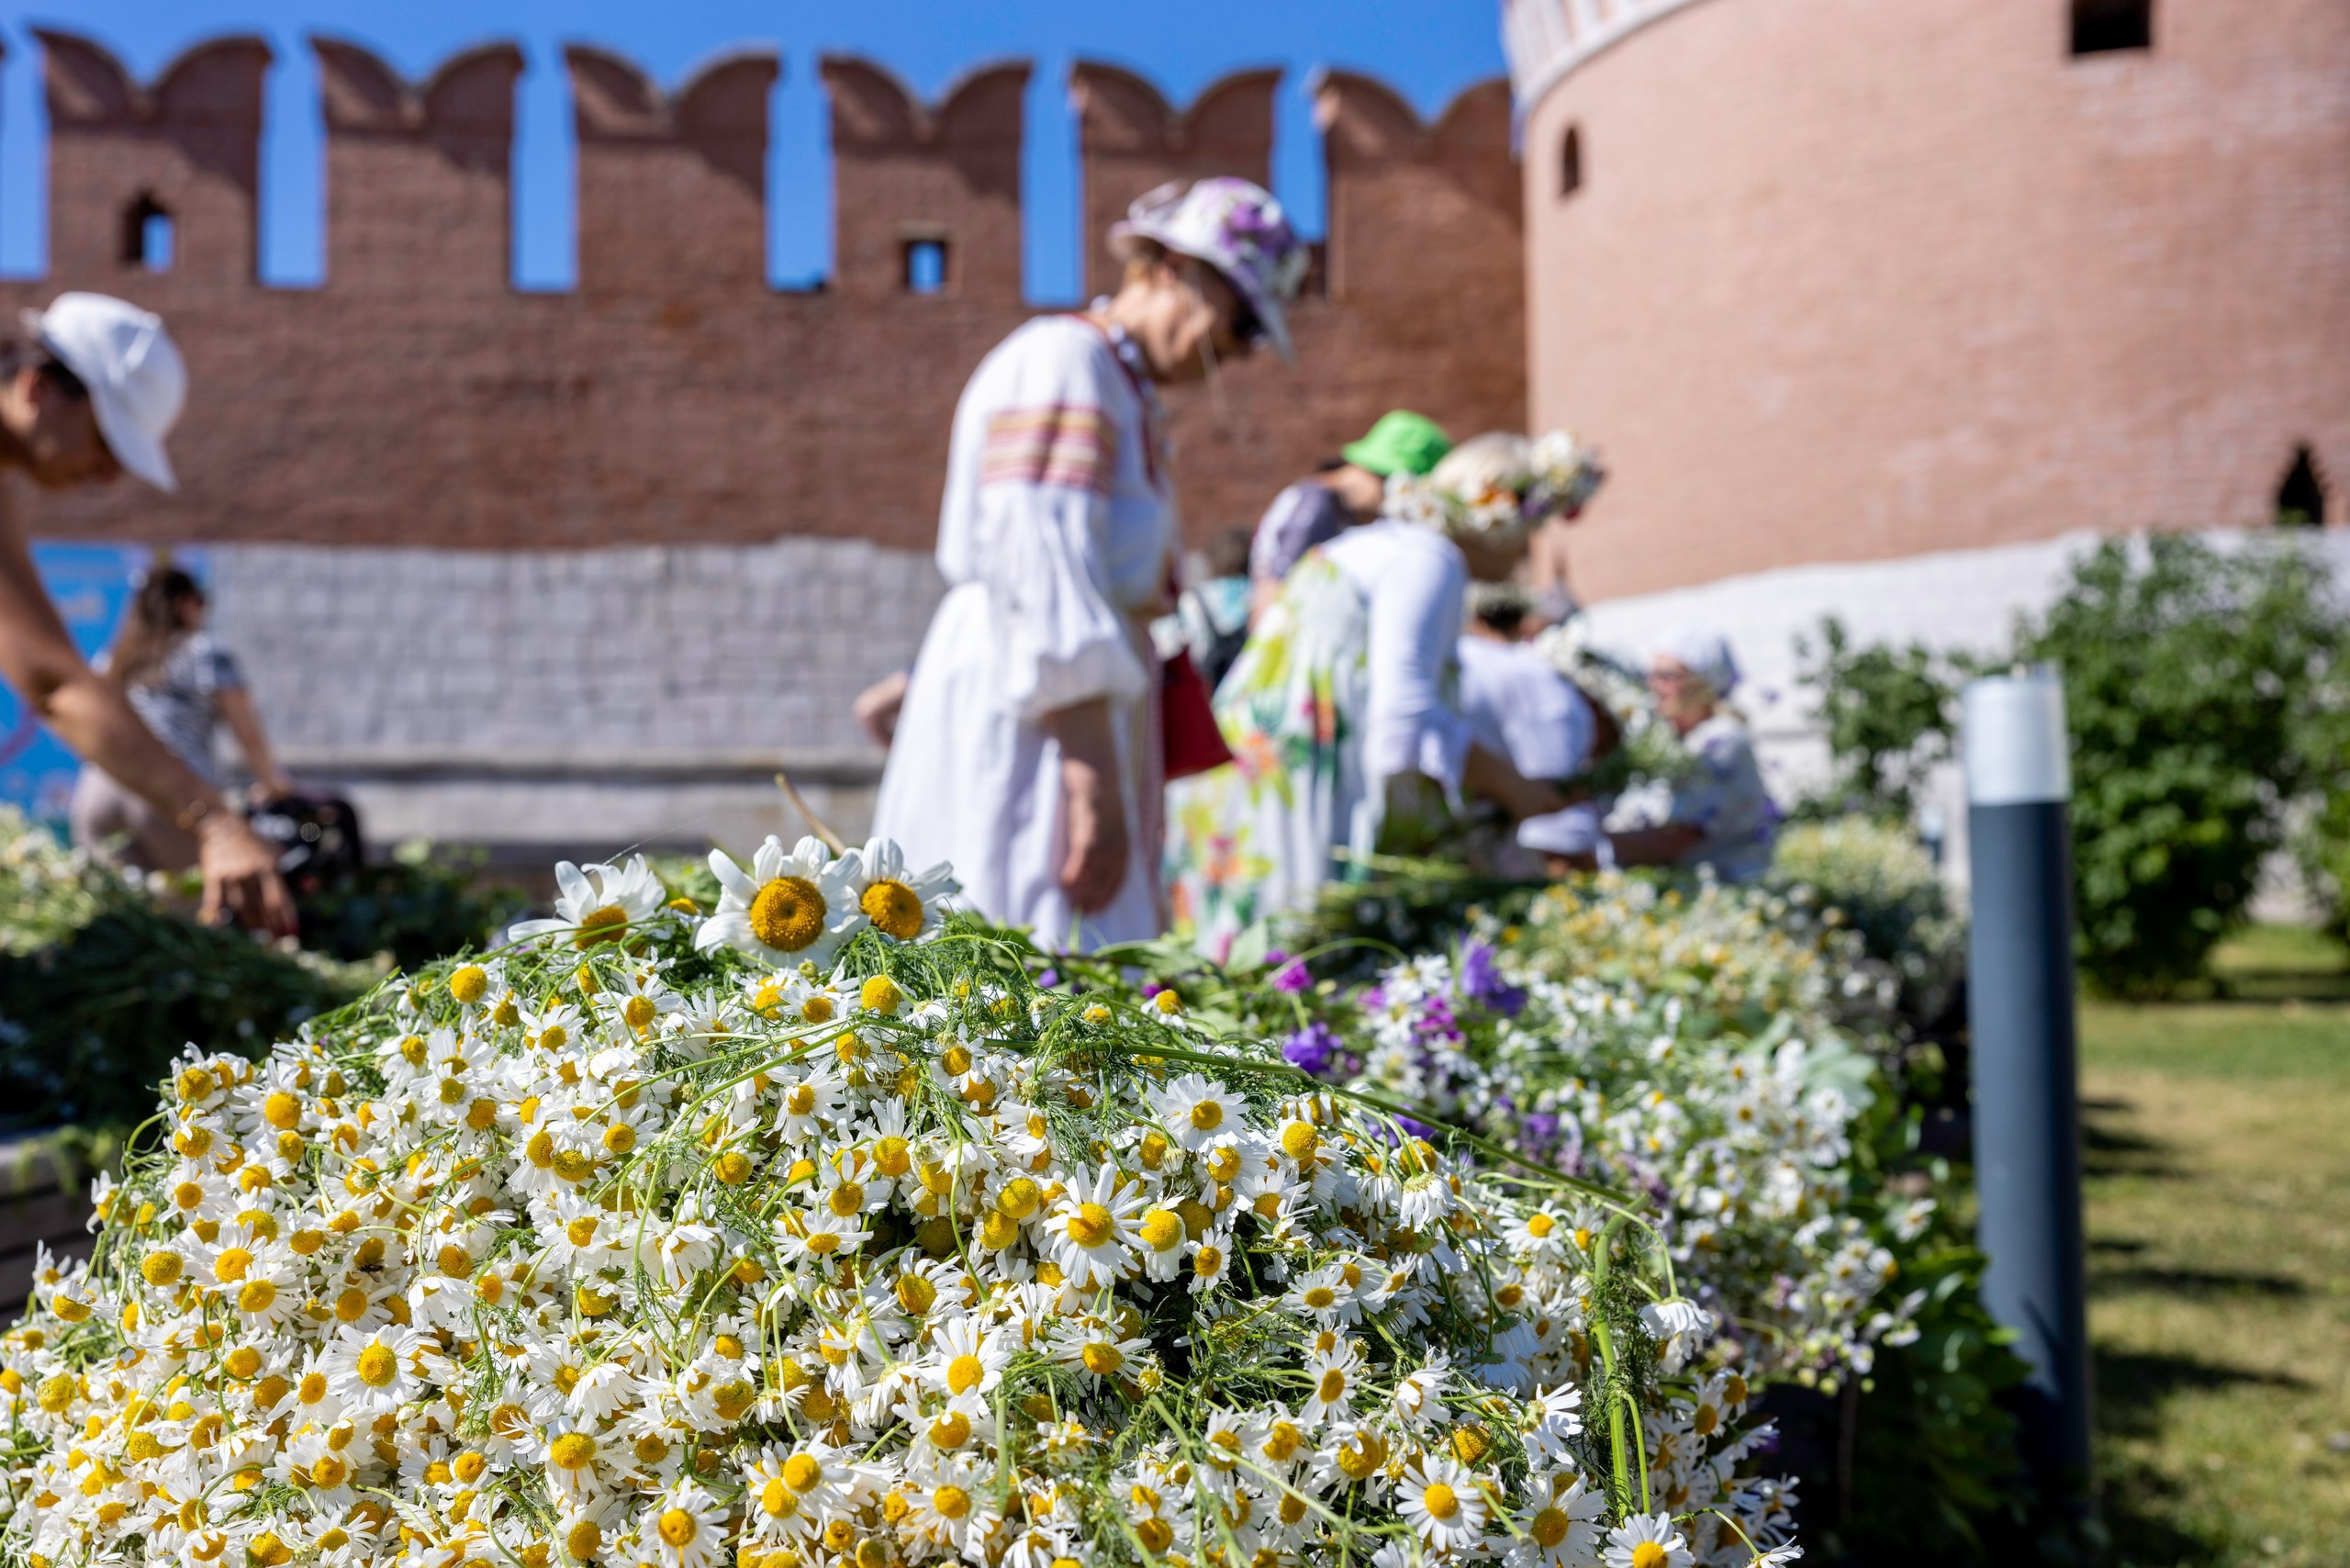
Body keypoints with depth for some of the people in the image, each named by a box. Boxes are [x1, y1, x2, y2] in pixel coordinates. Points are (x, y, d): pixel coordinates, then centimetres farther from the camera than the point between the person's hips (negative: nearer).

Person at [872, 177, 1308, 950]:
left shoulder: (1124, 394, 23)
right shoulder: (1062, 363, -7)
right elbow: (1040, 580, -19)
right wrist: (1094, 789, -24)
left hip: (1071, 720, 10)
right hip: (1024, 732, -10)